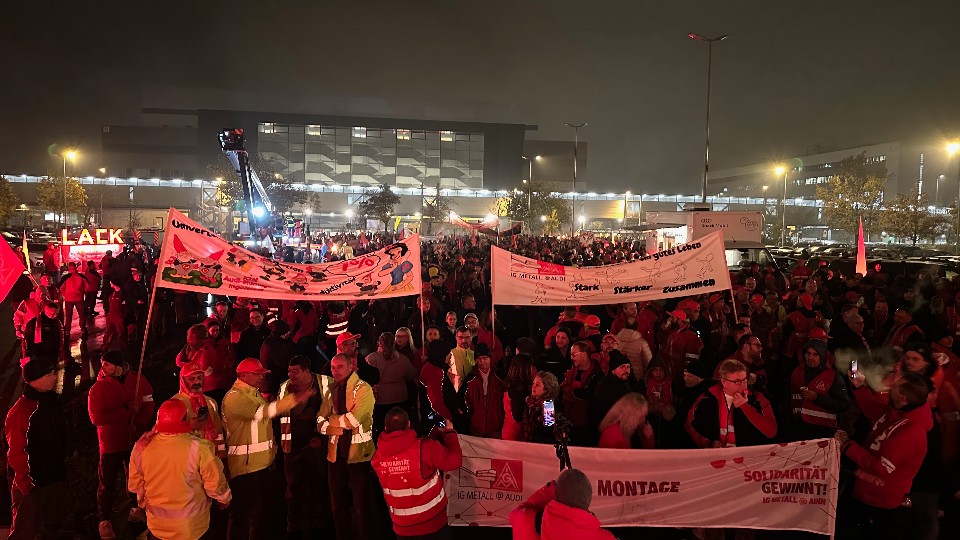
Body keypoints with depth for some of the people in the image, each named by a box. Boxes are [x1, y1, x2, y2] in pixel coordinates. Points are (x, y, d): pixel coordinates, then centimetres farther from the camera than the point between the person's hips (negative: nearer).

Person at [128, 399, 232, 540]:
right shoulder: (198, 448, -27)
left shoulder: (142, 447, -15)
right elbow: (214, 482, -16)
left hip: (157, 525, 3)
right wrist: (224, 499, 4)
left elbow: (134, 484, 1)